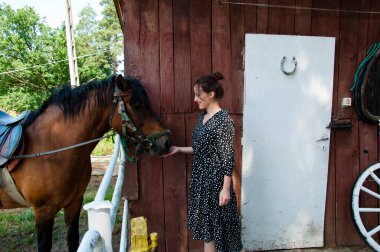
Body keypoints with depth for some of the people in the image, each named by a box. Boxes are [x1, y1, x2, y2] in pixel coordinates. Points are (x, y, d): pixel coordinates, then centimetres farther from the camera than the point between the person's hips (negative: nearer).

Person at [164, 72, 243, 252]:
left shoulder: (223, 119, -17)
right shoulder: (202, 117, 9)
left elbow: (228, 157, -19)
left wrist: (225, 188, -20)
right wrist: (179, 149, 16)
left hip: (215, 178, -8)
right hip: (200, 177, 8)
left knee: (212, 225, 5)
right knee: (205, 223, 18)